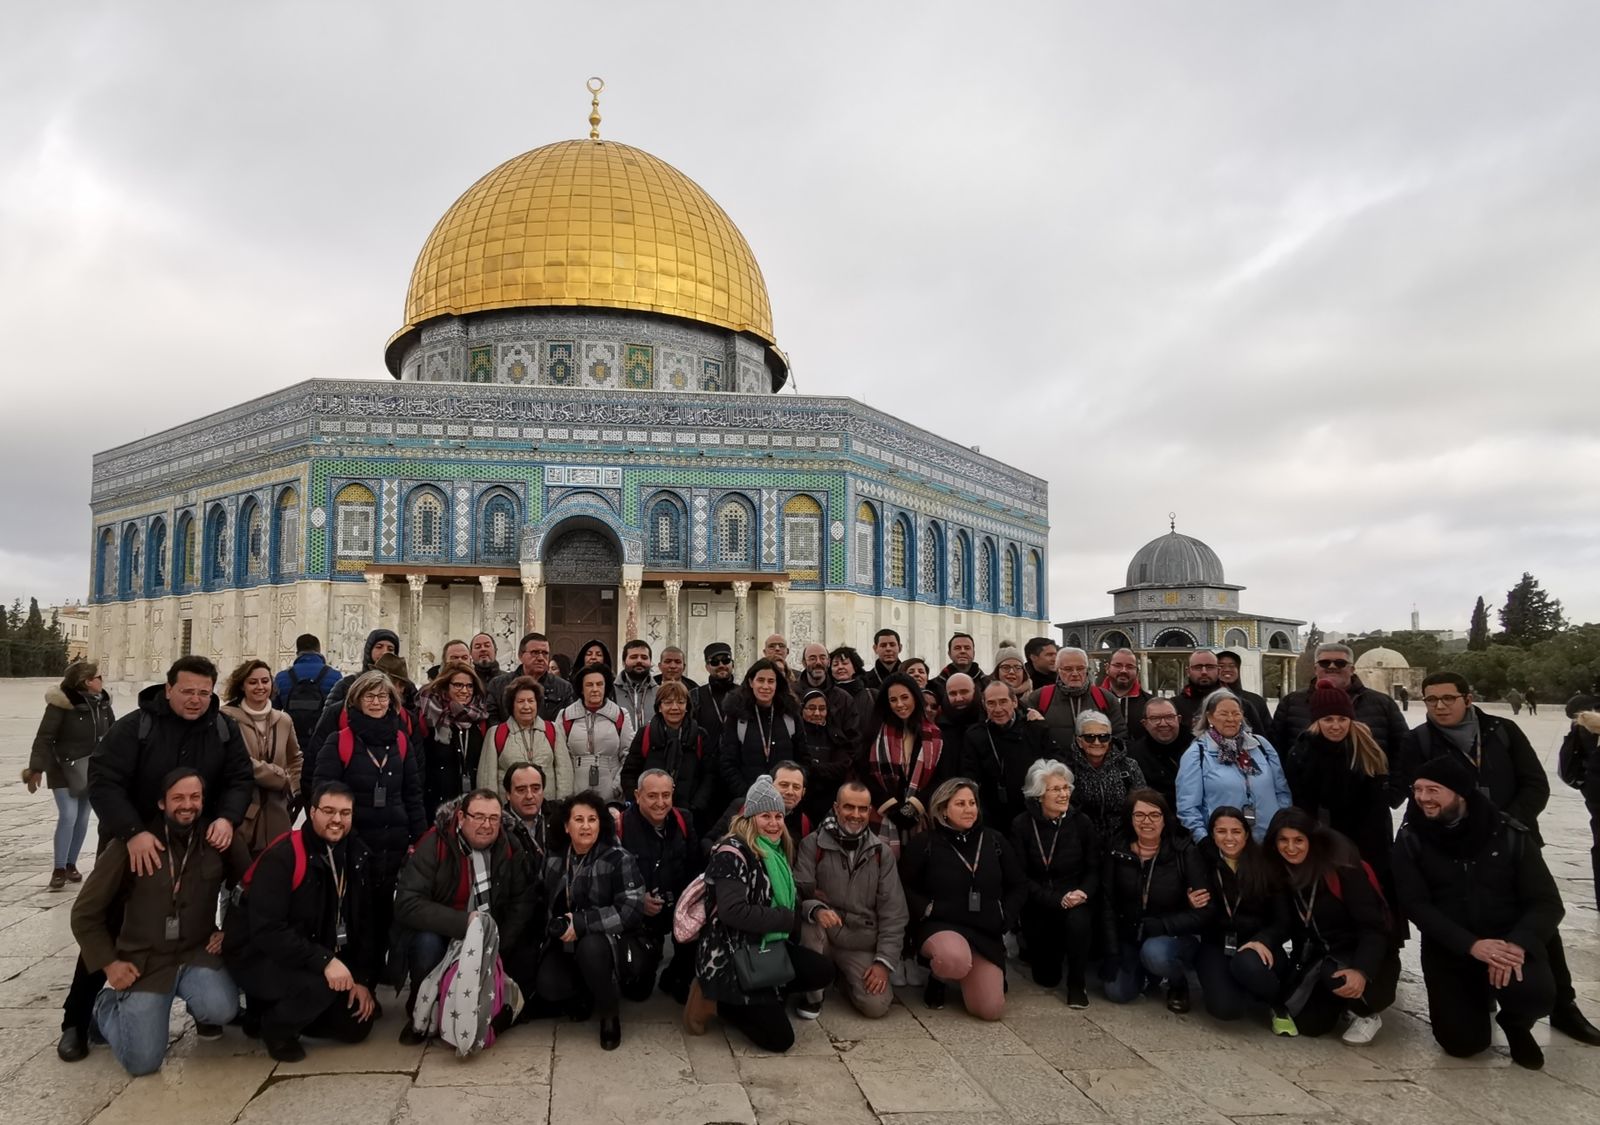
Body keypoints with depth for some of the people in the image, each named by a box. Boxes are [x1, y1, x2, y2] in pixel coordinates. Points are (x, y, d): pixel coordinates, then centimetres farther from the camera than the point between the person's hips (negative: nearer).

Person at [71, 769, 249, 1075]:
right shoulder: (131, 843, -10)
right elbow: (85, 913, -1)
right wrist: (108, 963, -5)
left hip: (197, 953, 1)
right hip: (144, 960, -1)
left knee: (220, 1009, -30)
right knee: (142, 1061, -11)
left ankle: (200, 1007, 11)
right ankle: (107, 1004, 23)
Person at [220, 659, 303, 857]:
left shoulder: (284, 720, 11)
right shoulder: (228, 718, -9)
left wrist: (294, 790, 15)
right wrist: (283, 779, -9)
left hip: (275, 816, 5)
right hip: (239, 812, -5)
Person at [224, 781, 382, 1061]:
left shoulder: (358, 857, -2)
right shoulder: (281, 857, -22)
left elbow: (364, 922, 5)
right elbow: (266, 931, -29)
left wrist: (363, 979, -3)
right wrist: (323, 961, -36)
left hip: (318, 959, 7)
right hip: (259, 955, -7)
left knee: (358, 1023, 0)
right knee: (319, 986, -33)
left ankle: (287, 1011, 21)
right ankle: (276, 1026, -2)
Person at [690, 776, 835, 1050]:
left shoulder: (778, 851, 10)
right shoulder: (732, 852, -18)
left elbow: (789, 901, 19)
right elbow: (733, 911, -27)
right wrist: (785, 919, -19)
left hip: (768, 947, 9)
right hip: (730, 956, -9)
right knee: (779, 1038, -9)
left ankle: (752, 1001, 4)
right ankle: (719, 996, 6)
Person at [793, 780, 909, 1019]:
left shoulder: (882, 852, 1)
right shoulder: (813, 844, -7)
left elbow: (893, 912, 0)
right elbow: (798, 893, -13)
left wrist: (884, 961, -9)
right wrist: (817, 909, -36)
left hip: (862, 944, 2)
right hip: (822, 936, -2)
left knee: (877, 1006, -16)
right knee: (810, 921, -34)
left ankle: (841, 974, 20)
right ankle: (812, 995, -10)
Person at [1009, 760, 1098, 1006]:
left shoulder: (1081, 822, -5)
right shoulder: (1022, 825, -9)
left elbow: (1094, 869, -2)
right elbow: (1021, 877, -10)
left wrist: (1082, 893, -23)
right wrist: (1058, 900, -21)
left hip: (1076, 898, 0)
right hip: (1038, 905, 0)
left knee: (1078, 920, -36)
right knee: (1046, 978, 4)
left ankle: (1076, 983, -11)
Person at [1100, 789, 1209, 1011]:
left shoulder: (1186, 852, -13)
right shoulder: (1117, 849, -5)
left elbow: (1201, 912, -15)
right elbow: (1108, 905, -3)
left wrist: (1157, 926, -23)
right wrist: (1112, 954, -9)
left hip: (1177, 937, -3)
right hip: (1130, 937, 3)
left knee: (1155, 953, -34)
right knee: (1118, 992, -14)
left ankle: (1179, 983, 1)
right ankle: (1145, 970, 20)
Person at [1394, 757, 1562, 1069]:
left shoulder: (1510, 835, -8)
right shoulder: (1410, 839, -8)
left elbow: (1547, 902, -8)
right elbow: (1416, 905, -11)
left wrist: (1517, 944, -27)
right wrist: (1471, 945, -25)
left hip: (1509, 941, -1)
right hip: (1449, 948, 1)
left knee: (1535, 995, -32)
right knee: (1462, 1042, -7)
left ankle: (1515, 1024, 8)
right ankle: (1478, 996, 30)